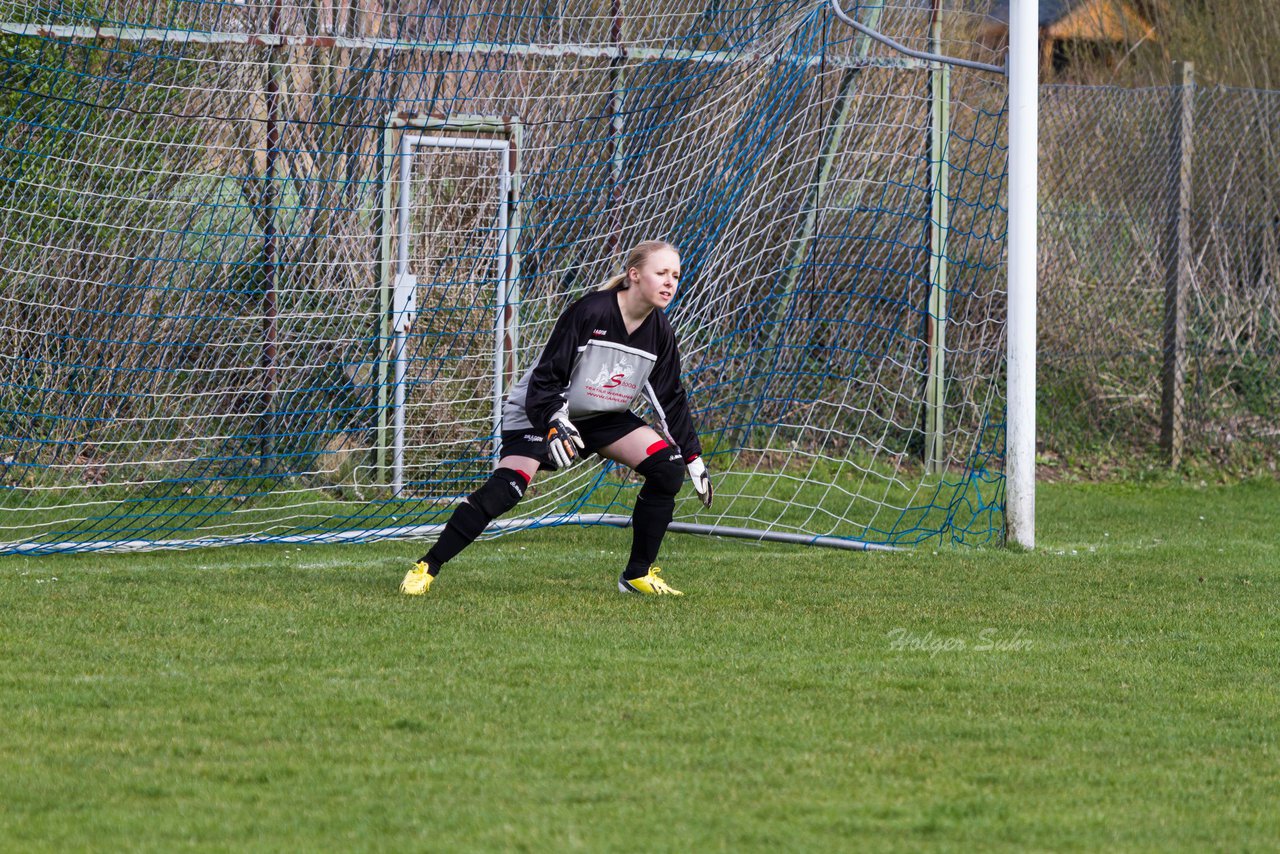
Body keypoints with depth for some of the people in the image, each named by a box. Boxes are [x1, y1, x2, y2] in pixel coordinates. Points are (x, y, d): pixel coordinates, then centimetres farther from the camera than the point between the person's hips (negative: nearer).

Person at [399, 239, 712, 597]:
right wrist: (555, 425, -37)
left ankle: (638, 575, 2)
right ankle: (426, 567, -17)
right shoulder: (589, 312, -25)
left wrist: (693, 457, 4)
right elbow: (547, 377, -23)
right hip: (540, 411, -6)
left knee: (668, 470, -11)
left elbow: (671, 400, 5)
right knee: (504, 489, -25)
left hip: (604, 417, 6)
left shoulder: (659, 333, -6)